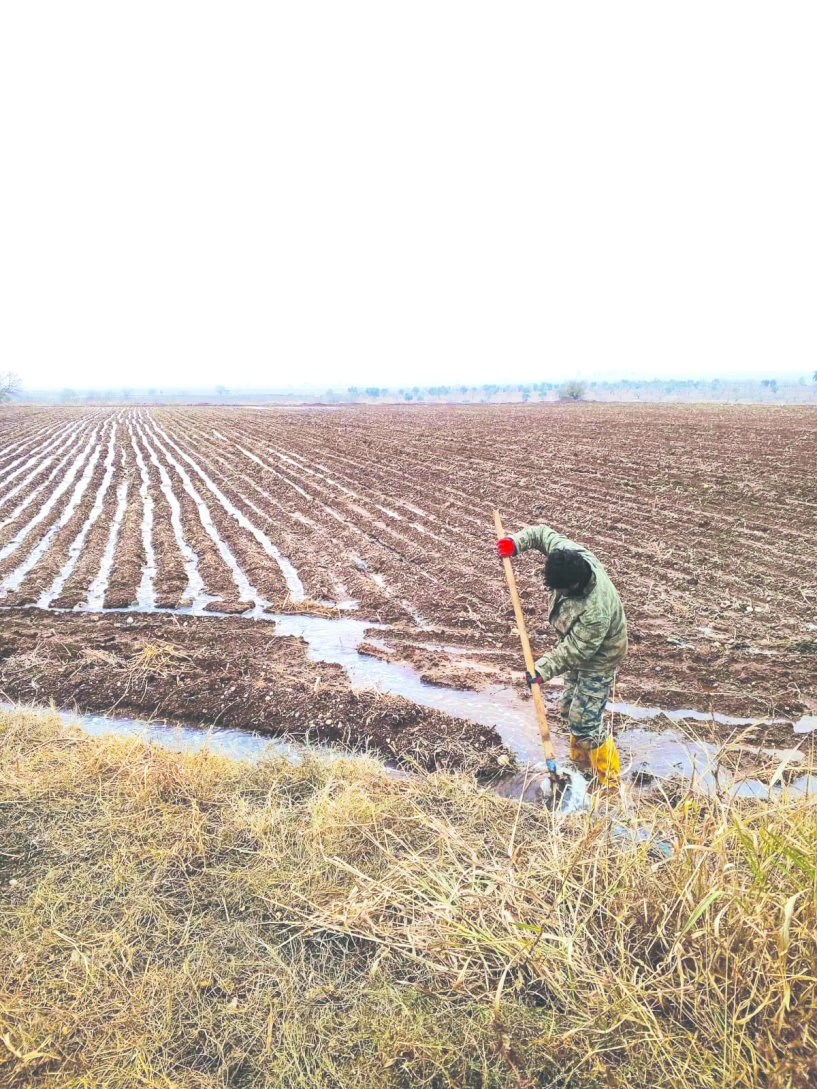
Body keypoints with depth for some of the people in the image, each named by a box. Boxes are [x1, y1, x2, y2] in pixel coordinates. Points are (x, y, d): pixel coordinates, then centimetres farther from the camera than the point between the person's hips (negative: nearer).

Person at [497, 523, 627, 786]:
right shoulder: (569, 556, -22)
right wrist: (516, 542, -19)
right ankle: (580, 762, 43)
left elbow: (576, 651, -32)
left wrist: (545, 668, -30)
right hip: (577, 648, 9)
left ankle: (610, 780, 13)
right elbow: (543, 534, -5)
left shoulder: (596, 610, -42)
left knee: (585, 721, -4)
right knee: (570, 710, 22)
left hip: (597, 661, -9)